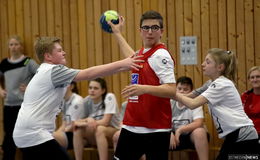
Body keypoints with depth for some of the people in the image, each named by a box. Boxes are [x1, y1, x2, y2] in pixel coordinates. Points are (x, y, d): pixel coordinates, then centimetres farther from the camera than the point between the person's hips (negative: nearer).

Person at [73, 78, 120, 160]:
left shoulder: (109, 97, -16)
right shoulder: (87, 101, -3)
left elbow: (105, 122, -23)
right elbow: (76, 122, -7)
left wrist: (84, 123, -23)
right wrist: (88, 120, -28)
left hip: (113, 132, -5)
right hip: (94, 138, 5)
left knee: (99, 129, -35)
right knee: (77, 131, -22)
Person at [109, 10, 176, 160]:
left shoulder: (161, 55, -14)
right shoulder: (142, 53, 11)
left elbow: (172, 90, -24)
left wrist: (144, 88, -37)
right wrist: (117, 32, 48)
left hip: (156, 129, -9)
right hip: (132, 126, 9)